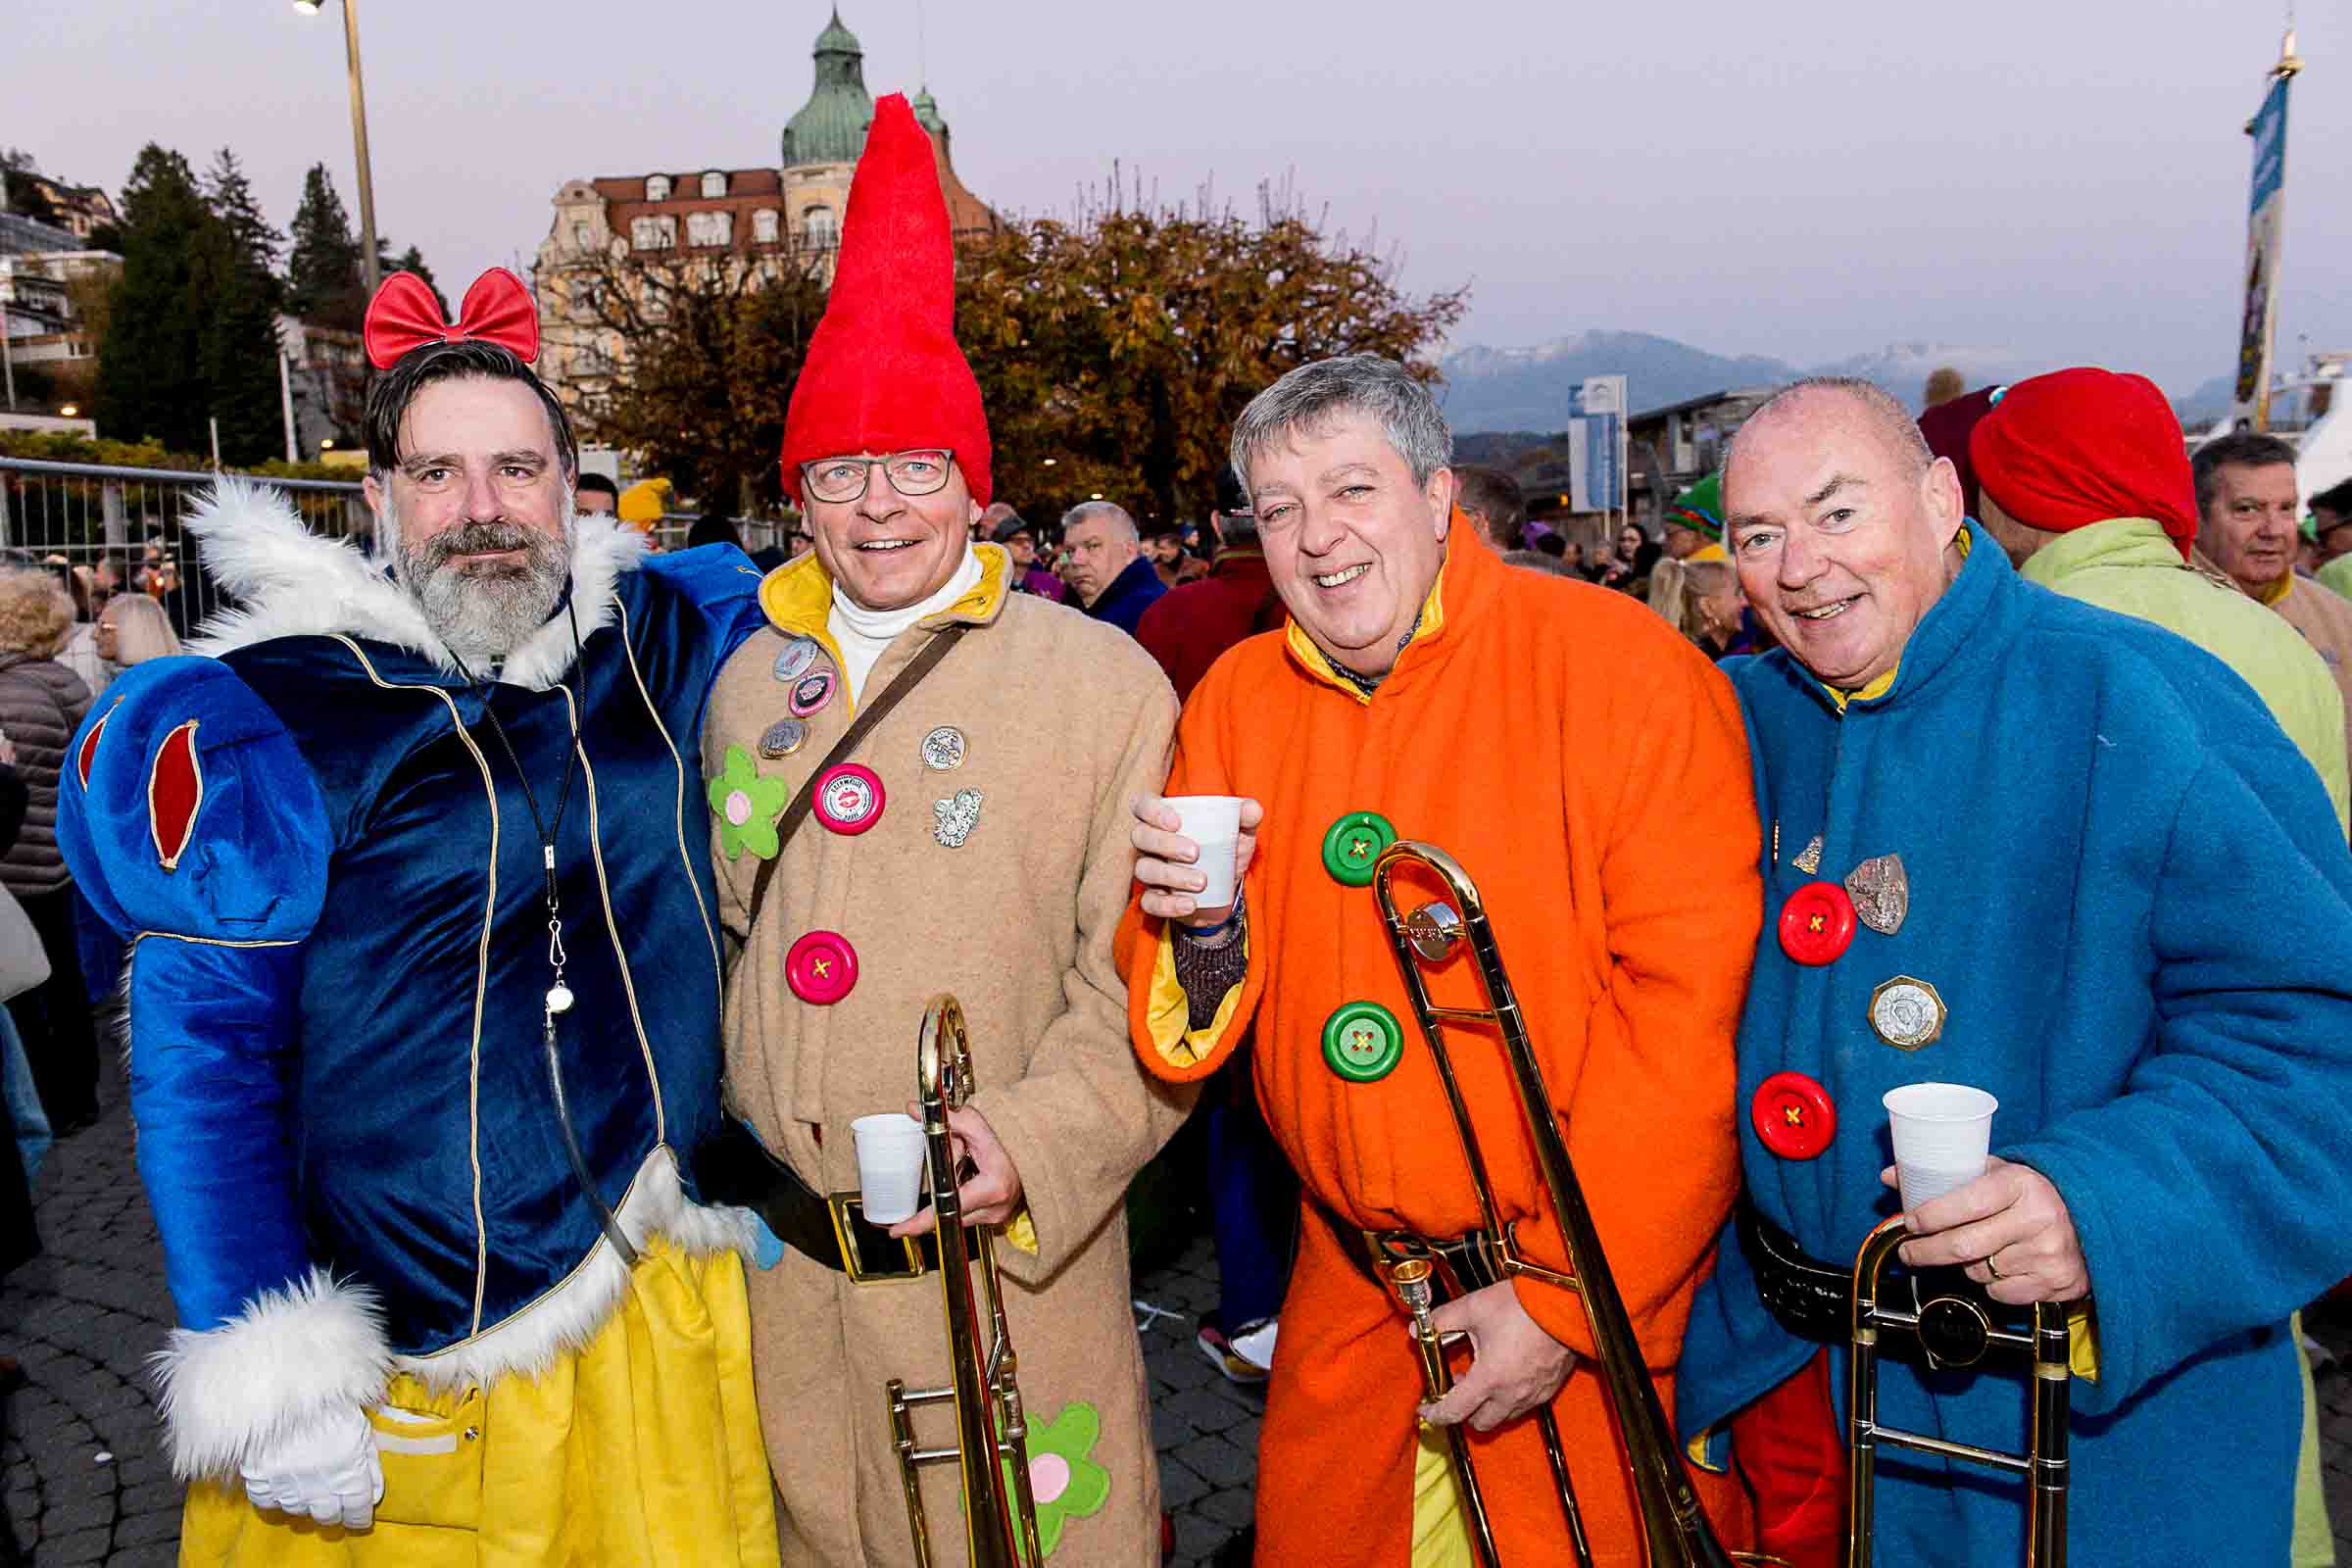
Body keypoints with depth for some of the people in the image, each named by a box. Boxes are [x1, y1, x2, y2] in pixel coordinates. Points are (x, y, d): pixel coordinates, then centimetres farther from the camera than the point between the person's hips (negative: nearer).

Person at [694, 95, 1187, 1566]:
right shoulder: (752, 681, 8)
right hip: (785, 1265, 5)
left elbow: (1145, 984, -10)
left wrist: (1032, 1142, -22)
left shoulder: (1103, 682, -8)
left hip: (1008, 1267, -4)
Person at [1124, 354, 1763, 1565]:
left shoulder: (1622, 665, -15)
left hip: (1613, 1298, -4)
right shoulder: (1237, 700, 0)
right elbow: (1193, 1032, 4)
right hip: (1349, 1295, 5)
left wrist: (1568, 1300, -18)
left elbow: (1690, 1004, -19)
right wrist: (1200, 922, -18)